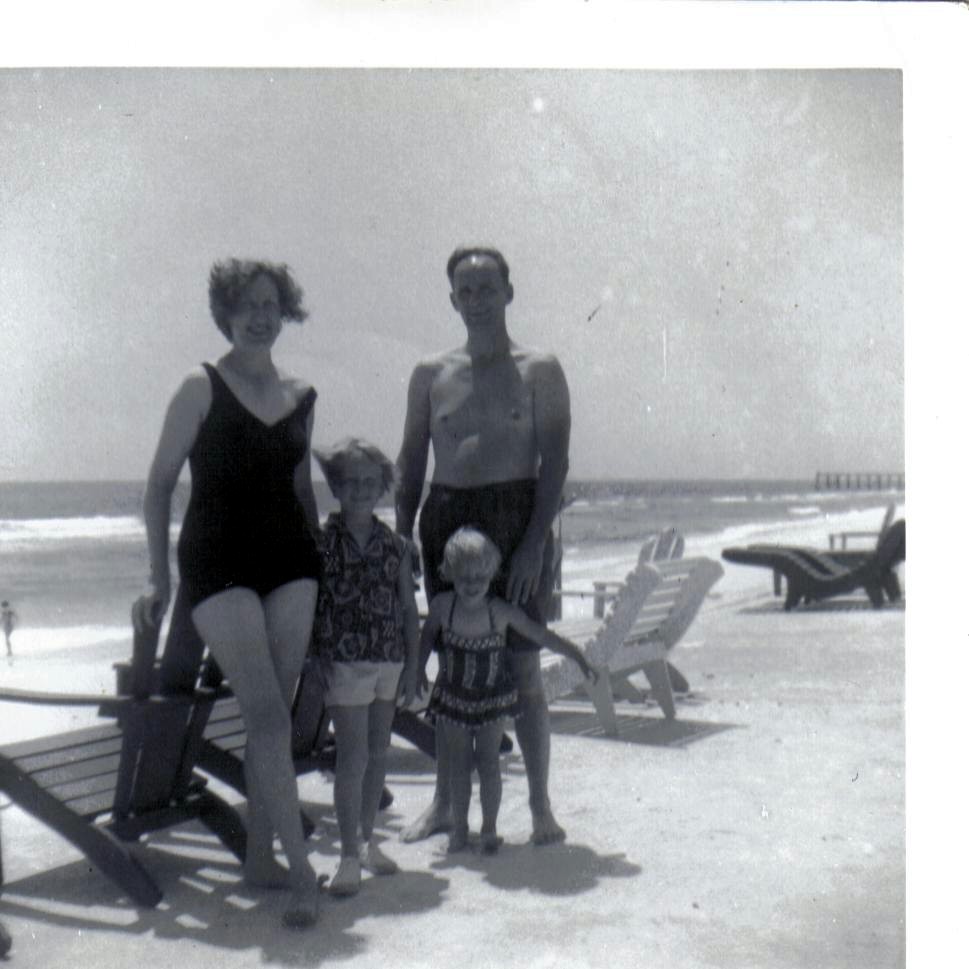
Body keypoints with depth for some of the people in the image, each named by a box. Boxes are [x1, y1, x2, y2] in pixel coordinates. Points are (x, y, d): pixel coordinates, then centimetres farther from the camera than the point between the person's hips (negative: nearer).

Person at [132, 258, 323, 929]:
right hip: (218, 560, -4)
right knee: (267, 713, -12)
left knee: (273, 715, 5)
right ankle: (302, 870, -10)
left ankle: (260, 858, 16)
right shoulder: (202, 389, -2)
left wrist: (324, 564, 19)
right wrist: (159, 576, -4)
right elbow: (160, 483, 0)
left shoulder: (300, 397, 11)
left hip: (289, 558, 5)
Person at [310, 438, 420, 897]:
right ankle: (349, 855, 3)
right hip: (344, 663, -4)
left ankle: (367, 840, 28)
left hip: (388, 662, 4)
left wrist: (415, 667, 7)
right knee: (353, 755, -5)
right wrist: (317, 661, -11)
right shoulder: (321, 541, -6)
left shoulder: (395, 546, 5)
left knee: (378, 752, 12)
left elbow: (408, 609, 9)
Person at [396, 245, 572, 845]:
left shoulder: (539, 371, 2)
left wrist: (534, 542, -13)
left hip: (516, 517, -3)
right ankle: (444, 802, 20)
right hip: (445, 519, 3)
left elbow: (555, 461, -4)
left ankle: (541, 806, 12)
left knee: (524, 668, 0)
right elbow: (412, 462, 13)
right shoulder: (431, 374, 11)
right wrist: (401, 537, 5)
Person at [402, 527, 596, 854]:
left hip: (494, 695, -1)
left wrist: (582, 662, -15)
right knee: (458, 762, 9)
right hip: (453, 695, 1)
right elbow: (428, 635, 4)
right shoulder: (442, 605, -18)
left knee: (488, 761, 4)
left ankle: (489, 828, 19)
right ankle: (459, 828, 22)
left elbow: (543, 637, -15)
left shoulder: (502, 612, -22)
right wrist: (415, 673, 8)